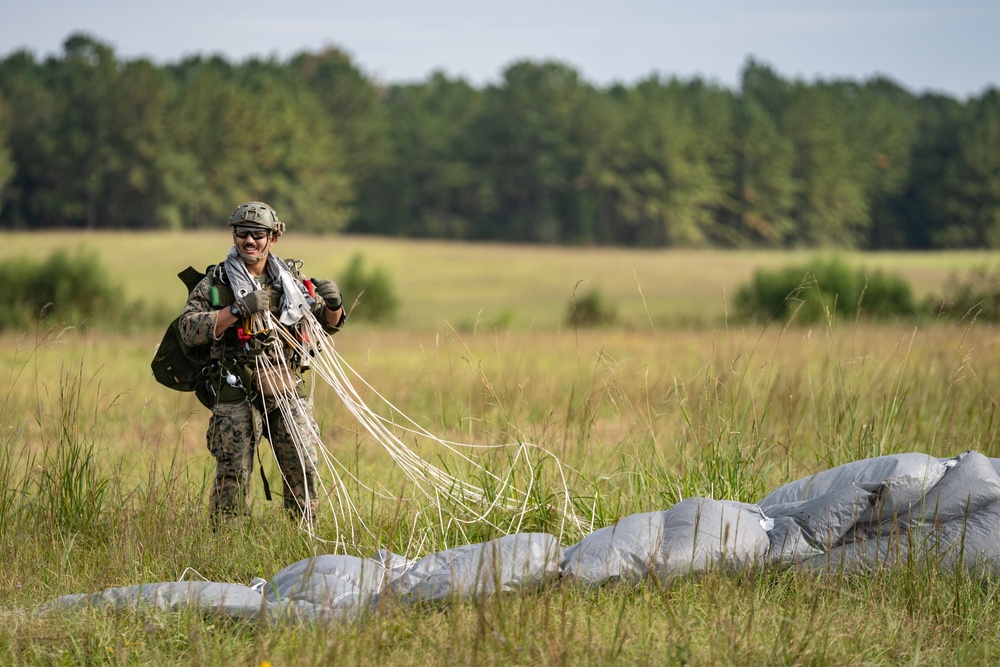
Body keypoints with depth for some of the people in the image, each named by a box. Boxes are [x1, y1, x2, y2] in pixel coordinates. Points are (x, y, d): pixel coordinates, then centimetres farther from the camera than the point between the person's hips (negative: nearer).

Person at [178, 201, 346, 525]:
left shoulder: (292, 279, 11)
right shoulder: (215, 283, 0)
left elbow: (329, 323, 20)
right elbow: (188, 329, -14)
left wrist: (333, 304, -4)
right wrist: (237, 310, -22)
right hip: (236, 397, -3)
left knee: (303, 468, 1)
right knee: (233, 474, -3)